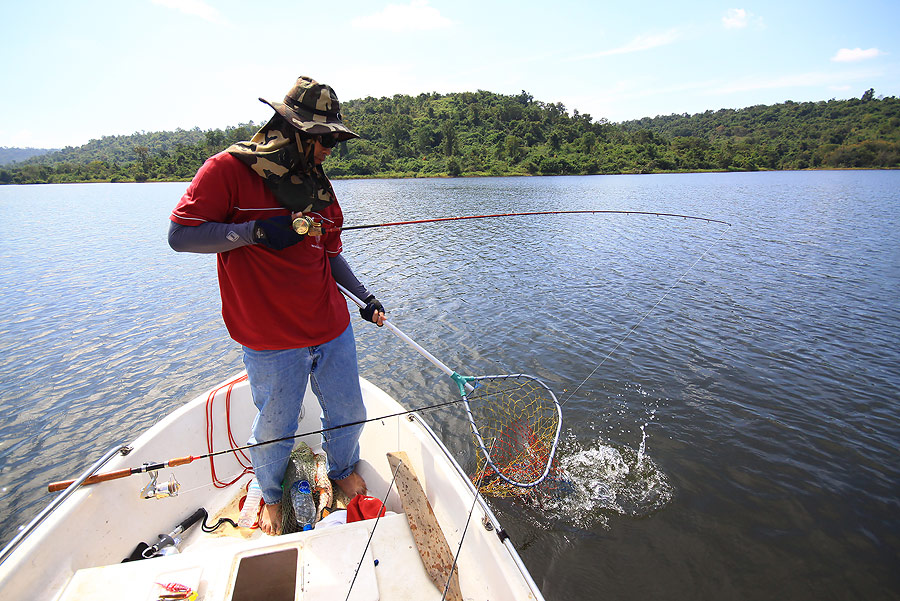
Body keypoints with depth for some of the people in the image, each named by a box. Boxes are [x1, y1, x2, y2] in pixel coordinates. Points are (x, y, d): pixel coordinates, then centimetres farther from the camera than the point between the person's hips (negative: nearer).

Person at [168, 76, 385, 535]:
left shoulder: (318, 184, 10)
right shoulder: (229, 169, -8)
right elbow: (180, 235, -12)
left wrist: (364, 297, 7)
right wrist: (256, 231, -21)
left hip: (333, 329, 5)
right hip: (272, 341, -5)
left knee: (349, 415, 18)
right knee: (274, 430, 13)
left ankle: (343, 469, 49)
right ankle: (271, 494, 44)